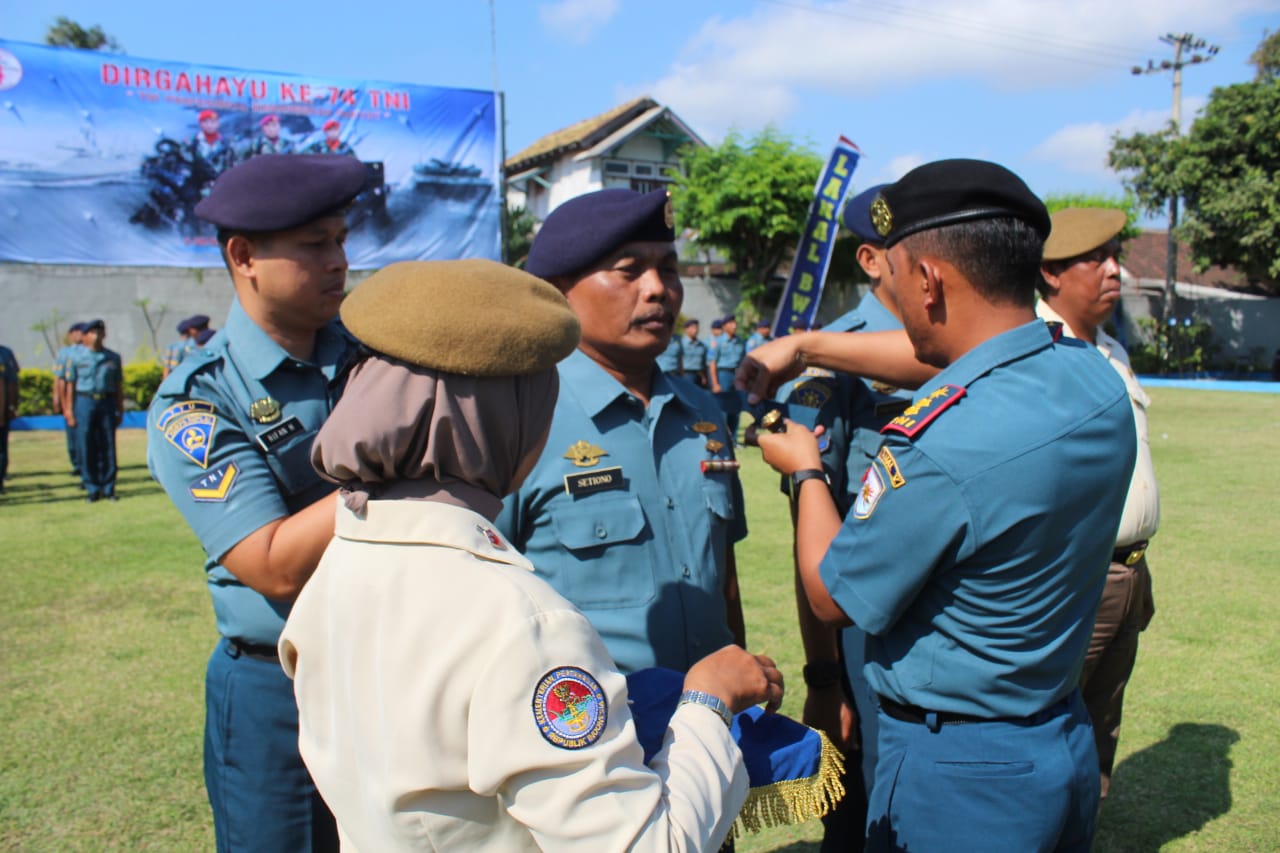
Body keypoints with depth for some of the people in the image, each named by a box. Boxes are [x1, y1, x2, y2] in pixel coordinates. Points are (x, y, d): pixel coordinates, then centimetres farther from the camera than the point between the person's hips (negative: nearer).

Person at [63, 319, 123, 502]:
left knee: (108, 447, 2)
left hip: (107, 402, 1)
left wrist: (120, 410, 8)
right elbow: (70, 385, 4)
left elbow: (118, 386, 11)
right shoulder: (76, 357, 5)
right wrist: (69, 411, -1)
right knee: (86, 447, 0)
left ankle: (108, 488, 9)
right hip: (84, 402, -1)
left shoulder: (113, 357, 10)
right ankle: (92, 489, 8)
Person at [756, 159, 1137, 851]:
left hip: (957, 774, -7)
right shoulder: (1098, 380, -8)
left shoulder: (937, 446, -32)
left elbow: (833, 597, -15)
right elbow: (956, 354, 9)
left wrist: (804, 470, 1)